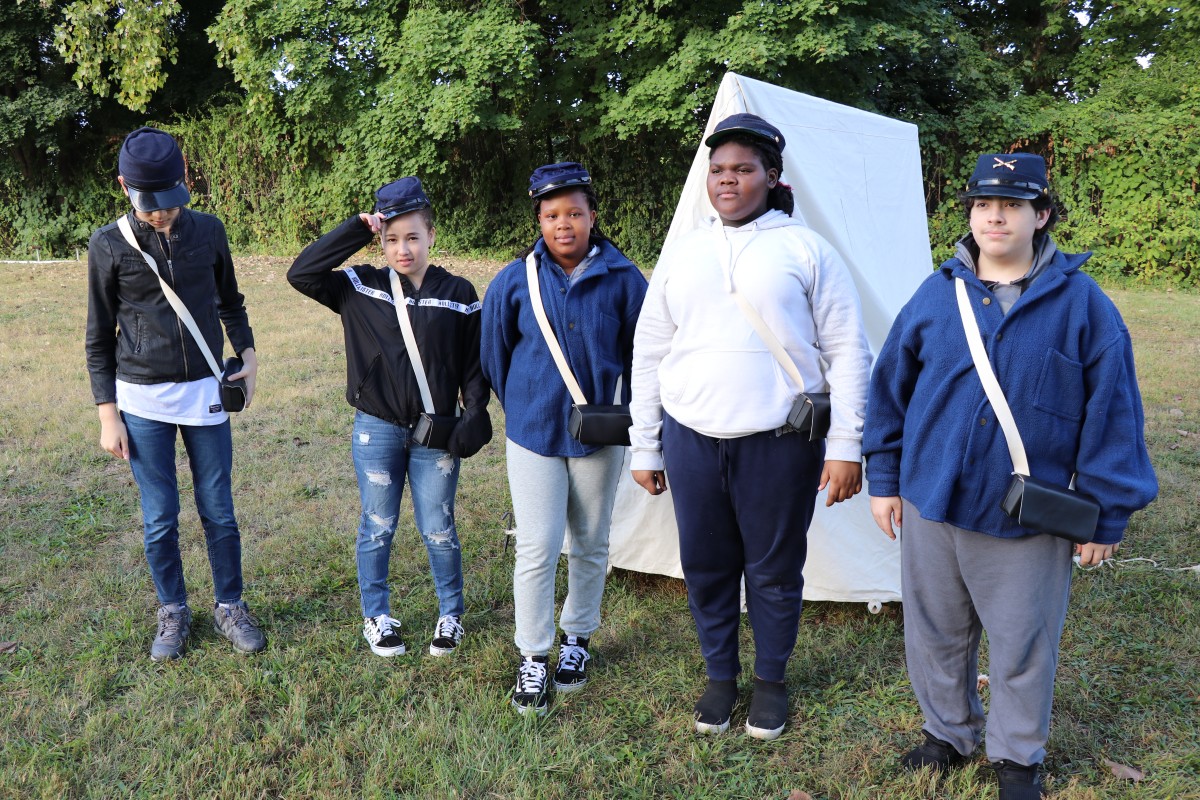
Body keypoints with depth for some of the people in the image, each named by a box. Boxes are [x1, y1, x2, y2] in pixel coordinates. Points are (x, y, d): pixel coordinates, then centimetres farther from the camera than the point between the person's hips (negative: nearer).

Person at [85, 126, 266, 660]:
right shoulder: (109, 246, -5)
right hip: (143, 402, -1)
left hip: (205, 394, 1)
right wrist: (107, 414, -2)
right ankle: (173, 612, 26)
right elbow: (99, 338, 1)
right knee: (159, 520, 6)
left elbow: (230, 302, 15)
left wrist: (247, 354, 0)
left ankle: (229, 607, 25)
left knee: (219, 512, 8)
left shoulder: (208, 231, 1)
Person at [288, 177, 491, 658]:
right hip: (376, 432, 1)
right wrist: (354, 231, -14)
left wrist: (475, 413, -9)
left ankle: (451, 615, 29)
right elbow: (301, 274, -12)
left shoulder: (458, 295, -2)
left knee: (439, 531, 9)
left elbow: (475, 362, 2)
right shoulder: (362, 288, -2)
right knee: (377, 529, 12)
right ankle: (376, 616, 31)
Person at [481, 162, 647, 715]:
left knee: (590, 546, 14)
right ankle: (532, 657, 13)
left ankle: (577, 637, 34)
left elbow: (640, 354, 5)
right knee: (537, 549, -2)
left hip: (599, 435, 1)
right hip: (534, 435, -1)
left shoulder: (622, 279, -7)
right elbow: (494, 355, 6)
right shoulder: (515, 281, -7)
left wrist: (622, 410, 9)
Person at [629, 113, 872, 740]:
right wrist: (644, 446, 9)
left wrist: (845, 446, -8)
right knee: (706, 567, 13)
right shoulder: (681, 254, 9)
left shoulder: (806, 249, -1)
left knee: (774, 570, 10)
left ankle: (771, 679, 33)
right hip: (690, 440, 3)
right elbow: (649, 352, 12)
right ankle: (720, 676, 35)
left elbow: (847, 352, -2)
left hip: (779, 443, -3)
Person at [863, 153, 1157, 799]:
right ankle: (949, 733, 41)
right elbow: (890, 389, 7)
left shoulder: (1081, 304, -6)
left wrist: (1107, 516, -2)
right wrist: (883, 478, 7)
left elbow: (1111, 414, -3)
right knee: (935, 634, 17)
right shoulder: (936, 295, 1)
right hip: (931, 507, 3)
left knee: (1022, 647, 13)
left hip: (1027, 522, -2)